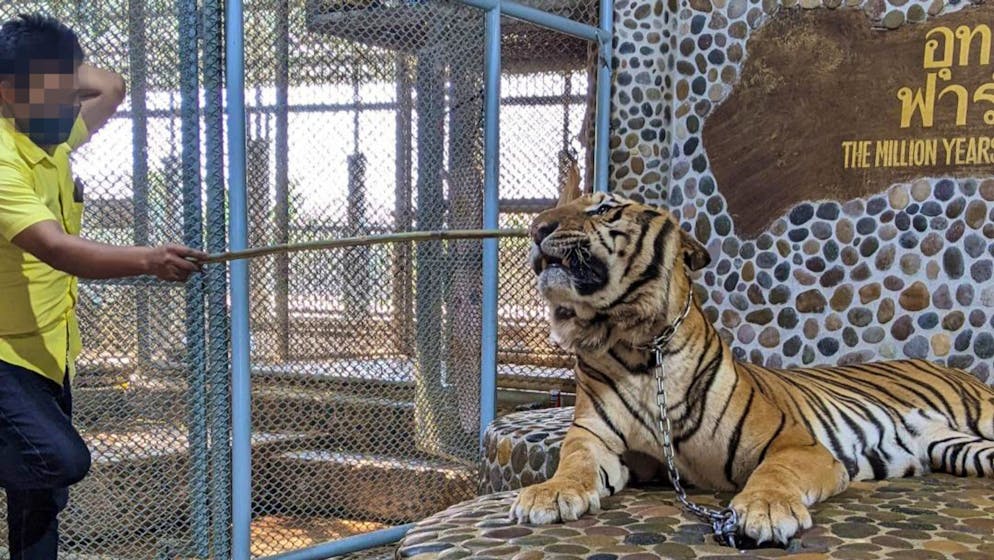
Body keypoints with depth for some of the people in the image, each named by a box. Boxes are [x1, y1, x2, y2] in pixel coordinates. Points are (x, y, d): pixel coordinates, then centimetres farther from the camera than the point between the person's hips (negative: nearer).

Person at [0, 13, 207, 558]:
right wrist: (147, 260, -49)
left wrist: (54, 66, 8)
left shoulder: (55, 138, 4)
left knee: (47, 489, 14)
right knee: (60, 459, -28)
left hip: (49, 352, 8)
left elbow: (112, 88, 22)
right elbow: (58, 248, -36)